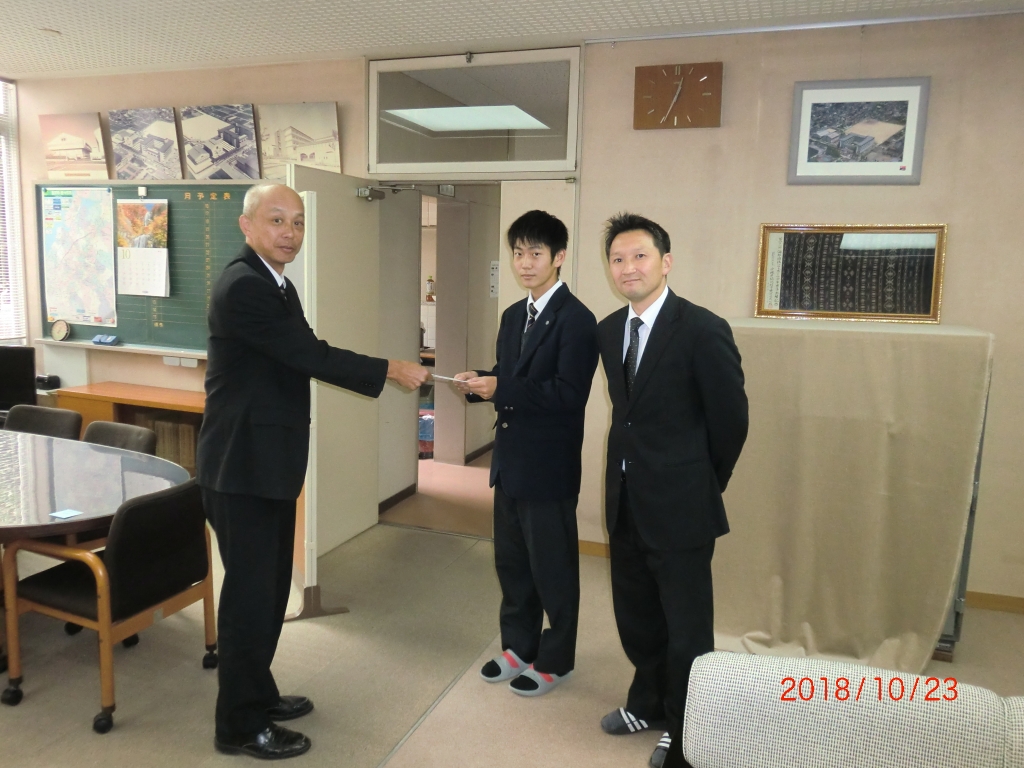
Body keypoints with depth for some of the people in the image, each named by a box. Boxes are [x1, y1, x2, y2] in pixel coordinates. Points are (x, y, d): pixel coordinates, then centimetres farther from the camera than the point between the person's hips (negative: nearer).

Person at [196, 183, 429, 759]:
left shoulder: (277, 285, 13)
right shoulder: (242, 286, -20)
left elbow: (306, 358, 14)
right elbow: (312, 356, -22)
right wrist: (391, 369, -14)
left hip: (269, 460, 10)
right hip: (243, 465, -10)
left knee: (270, 586, 19)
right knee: (249, 592, 2)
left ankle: (257, 694, 36)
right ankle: (240, 725, 19)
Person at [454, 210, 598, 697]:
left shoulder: (576, 319, -15)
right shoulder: (513, 315, 12)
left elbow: (569, 395, -23)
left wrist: (500, 390, -25)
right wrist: (479, 383, -6)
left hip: (549, 465, -8)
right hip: (510, 460, 8)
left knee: (553, 567, 8)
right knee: (511, 561, 19)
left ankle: (555, 659, 25)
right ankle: (518, 645, 37)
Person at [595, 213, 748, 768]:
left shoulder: (703, 330, -16)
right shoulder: (609, 330, 5)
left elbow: (730, 420, -9)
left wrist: (702, 488, 1)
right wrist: (632, 470, 10)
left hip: (679, 507, -6)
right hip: (626, 502, 7)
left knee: (686, 628, 11)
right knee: (635, 617, 21)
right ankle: (648, 702, 45)